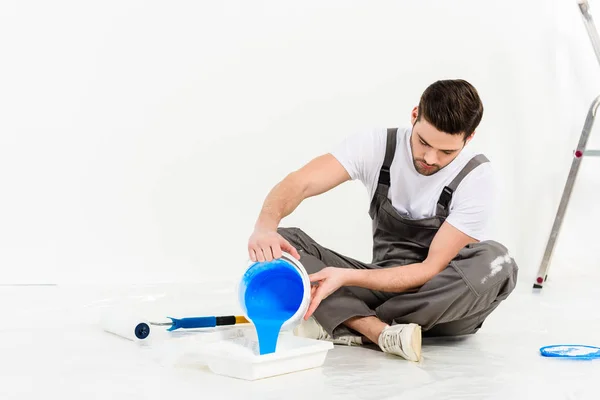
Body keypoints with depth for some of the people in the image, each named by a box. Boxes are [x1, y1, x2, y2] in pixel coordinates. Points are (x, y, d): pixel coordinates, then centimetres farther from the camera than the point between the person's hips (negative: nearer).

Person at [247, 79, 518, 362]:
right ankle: (381, 332, -34)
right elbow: (299, 183, -24)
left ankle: (337, 324, -26)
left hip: (442, 298, -1)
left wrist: (346, 277, -34)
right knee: (281, 245, -16)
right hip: (385, 283, 2)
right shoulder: (378, 145, -13)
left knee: (495, 263, -36)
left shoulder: (476, 177, -19)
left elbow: (434, 268, -23)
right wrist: (265, 226, -46)